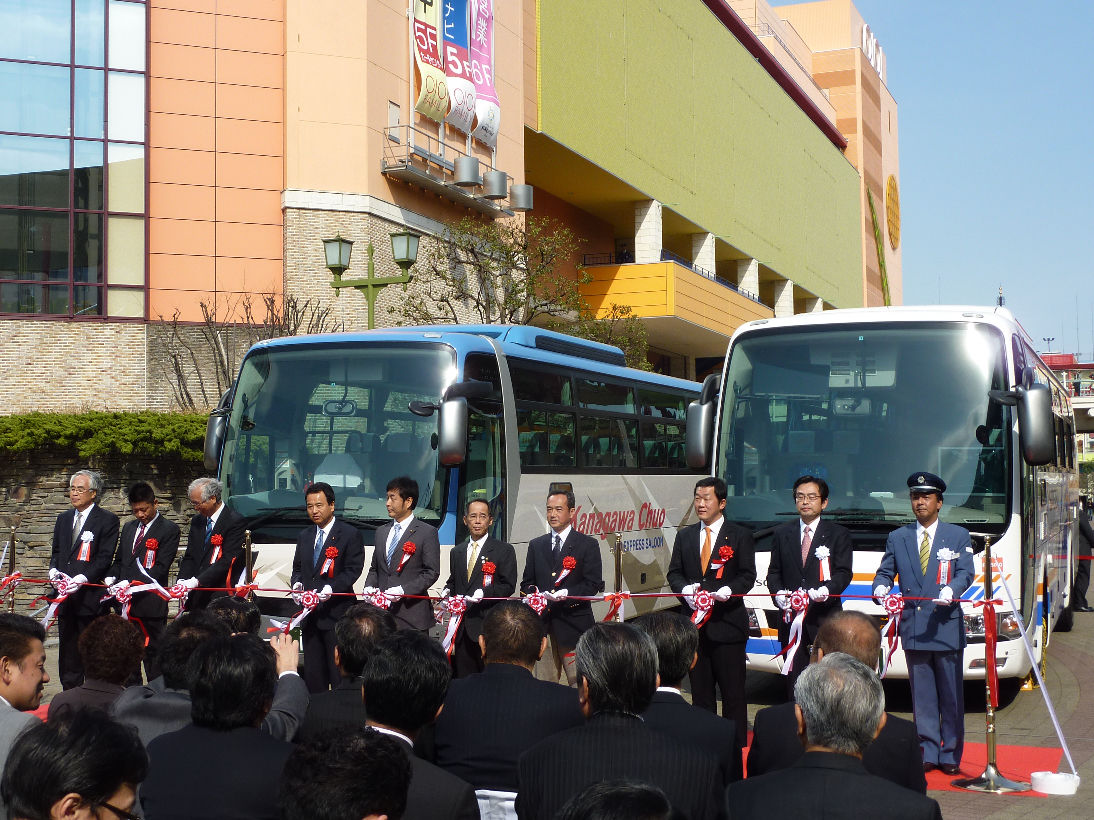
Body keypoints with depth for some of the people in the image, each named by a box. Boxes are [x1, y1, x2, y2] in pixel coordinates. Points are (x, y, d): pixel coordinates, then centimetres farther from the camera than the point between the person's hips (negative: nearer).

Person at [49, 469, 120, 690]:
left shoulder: (107, 520, -4)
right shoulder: (63, 519, 17)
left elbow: (104, 558, -10)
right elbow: (56, 552, 21)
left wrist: (82, 579, -21)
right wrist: (53, 570, 0)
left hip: (90, 595, -6)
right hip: (65, 595, 6)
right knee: (67, 647, 11)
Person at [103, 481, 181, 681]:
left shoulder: (169, 529, -5)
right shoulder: (128, 527, 18)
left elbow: (161, 567, -13)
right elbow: (119, 560, 22)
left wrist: (131, 583, -20)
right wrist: (111, 578, 1)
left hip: (150, 603, -7)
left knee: (153, 654, -2)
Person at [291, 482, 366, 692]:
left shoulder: (350, 534, -3)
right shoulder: (304, 536, 17)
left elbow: (353, 569, -10)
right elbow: (297, 567, 21)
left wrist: (331, 588, -23)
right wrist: (297, 584, -1)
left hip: (337, 613, -6)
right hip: (310, 615, 6)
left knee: (339, 674, -5)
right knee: (312, 672, 10)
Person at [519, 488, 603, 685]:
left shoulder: (588, 545, 3)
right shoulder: (536, 545, 16)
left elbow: (593, 585, -3)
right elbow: (526, 582, 18)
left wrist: (567, 594, -18)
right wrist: (533, 593, -5)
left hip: (574, 624, -4)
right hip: (542, 624, 4)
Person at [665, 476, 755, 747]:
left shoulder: (740, 536, 1)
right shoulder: (685, 536, 13)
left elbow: (748, 575, -4)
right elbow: (674, 572, 11)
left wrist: (729, 590, -22)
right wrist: (685, 589, -10)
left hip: (727, 621, -4)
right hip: (695, 623, 4)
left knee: (733, 690, -1)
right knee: (700, 689, 11)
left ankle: (737, 744, 5)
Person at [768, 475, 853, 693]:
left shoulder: (838, 534, 8)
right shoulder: (782, 533, 16)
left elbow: (843, 573, -1)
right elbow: (773, 572, 14)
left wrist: (827, 590, -21)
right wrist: (778, 593, -7)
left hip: (825, 621, -2)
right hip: (791, 620, 3)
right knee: (794, 686, 3)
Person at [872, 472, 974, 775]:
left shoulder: (958, 537, 7)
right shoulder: (897, 538, 13)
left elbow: (965, 572, -4)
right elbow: (885, 571, 10)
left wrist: (951, 589, -24)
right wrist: (881, 587, -14)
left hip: (947, 627, -2)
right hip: (913, 628, 2)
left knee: (951, 695, 3)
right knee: (922, 696, 6)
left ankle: (950, 755, 12)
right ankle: (928, 753, 13)